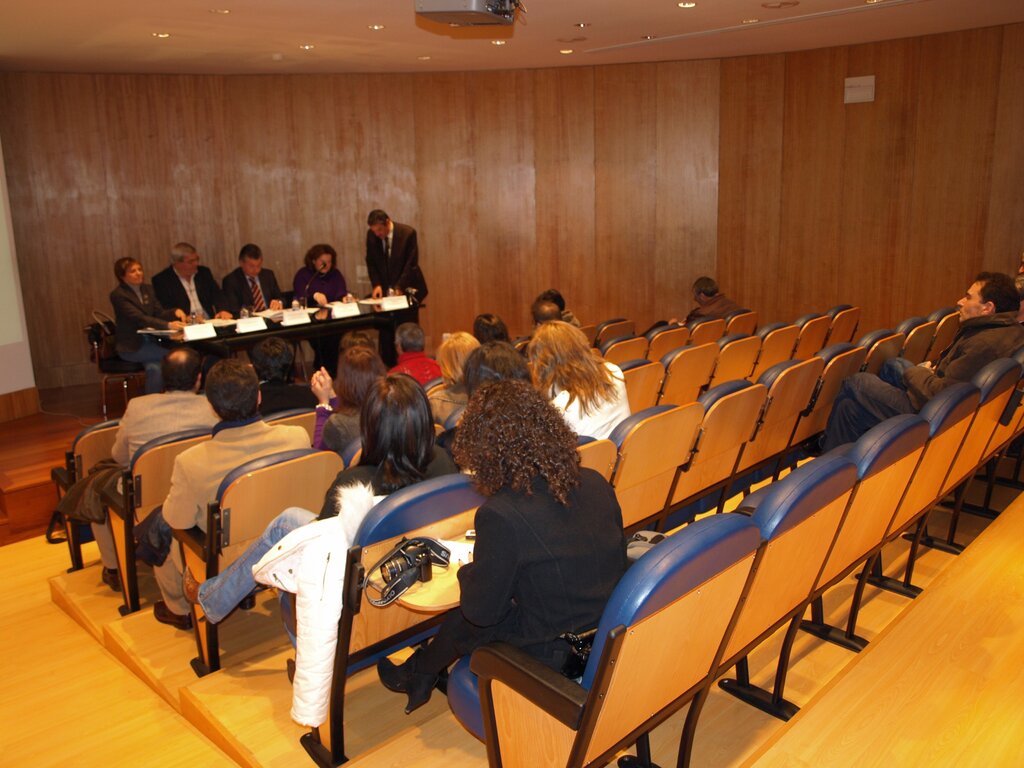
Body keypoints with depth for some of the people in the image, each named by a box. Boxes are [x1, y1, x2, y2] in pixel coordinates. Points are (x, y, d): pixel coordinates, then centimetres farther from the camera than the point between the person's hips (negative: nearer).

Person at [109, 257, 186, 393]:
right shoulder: (118, 295, -11)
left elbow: (159, 313, 7)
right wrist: (168, 325, -39)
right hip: (131, 347, -5)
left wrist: (175, 312, -18)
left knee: (154, 369, -25)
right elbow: (139, 318, -24)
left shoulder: (147, 289, 11)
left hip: (150, 342, 5)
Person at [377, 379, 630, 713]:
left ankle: (418, 676, 47)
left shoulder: (501, 514, -26)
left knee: (463, 621, 20)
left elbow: (481, 611, -15)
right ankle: (421, 675, 43)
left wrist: (467, 571, 7)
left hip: (553, 655, -6)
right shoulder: (596, 483, -7)